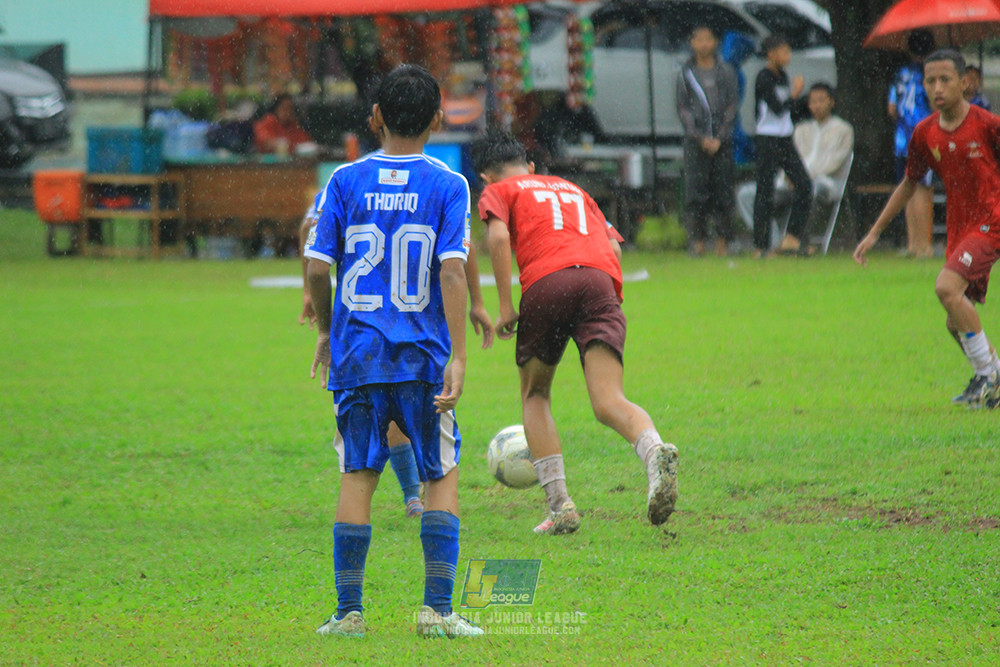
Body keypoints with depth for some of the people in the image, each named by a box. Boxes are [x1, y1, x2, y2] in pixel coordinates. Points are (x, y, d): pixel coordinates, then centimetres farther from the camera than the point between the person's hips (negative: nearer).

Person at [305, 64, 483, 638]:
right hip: (423, 354, -1)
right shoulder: (447, 186, -2)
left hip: (357, 353, 1)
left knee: (358, 477, 6)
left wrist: (326, 331, 16)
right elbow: (452, 271, -11)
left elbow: (318, 268, -1)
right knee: (443, 476, 9)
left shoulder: (347, 182, 1)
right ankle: (438, 609, 0)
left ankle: (349, 612, 4)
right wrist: (458, 356, -12)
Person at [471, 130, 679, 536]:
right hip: (600, 280, 3)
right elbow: (613, 246, 23)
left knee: (535, 395, 18)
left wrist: (506, 307, 1)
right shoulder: (572, 189, 37)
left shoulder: (498, 191, 23)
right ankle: (656, 453, -43)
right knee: (608, 403, -10)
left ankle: (559, 506, 5)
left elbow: (498, 236, 0)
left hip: (546, 281, -3)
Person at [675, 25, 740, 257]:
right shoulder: (686, 73, 7)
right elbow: (683, 109, 4)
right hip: (695, 140, 0)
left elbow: (733, 106, 4)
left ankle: (722, 242, 2)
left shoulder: (726, 72, 7)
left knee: (723, 191, -2)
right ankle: (698, 240, -3)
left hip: (722, 139, 0)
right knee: (695, 192, -7)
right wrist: (701, 138, -6)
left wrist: (718, 139, -6)